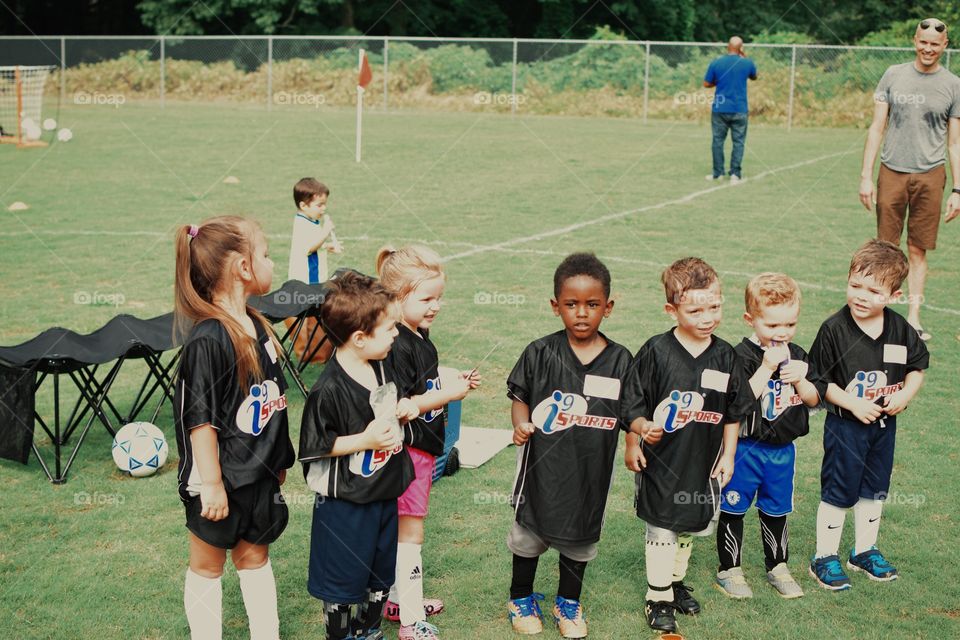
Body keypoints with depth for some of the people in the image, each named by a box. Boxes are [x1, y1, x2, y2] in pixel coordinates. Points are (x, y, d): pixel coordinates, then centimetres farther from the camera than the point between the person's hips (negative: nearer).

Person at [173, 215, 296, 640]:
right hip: (220, 478, -8)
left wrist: (279, 459, 16)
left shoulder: (257, 325, 2)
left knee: (255, 556, 20)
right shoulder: (207, 339, -24)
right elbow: (200, 418, -21)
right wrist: (211, 484, -18)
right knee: (208, 565, 12)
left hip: (260, 474, 8)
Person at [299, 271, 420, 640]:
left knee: (381, 572, 22)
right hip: (345, 502, -8)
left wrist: (404, 409, -2)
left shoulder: (382, 367, -1)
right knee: (342, 579, 9)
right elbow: (316, 446, -20)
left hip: (385, 492, 8)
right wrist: (365, 440, -25)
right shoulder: (329, 389, -25)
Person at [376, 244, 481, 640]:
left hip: (423, 447, 10)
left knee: (403, 529, 20)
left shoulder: (419, 338, 8)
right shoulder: (397, 347, -23)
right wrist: (446, 394, -23)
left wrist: (454, 382, 6)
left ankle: (398, 600, 34)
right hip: (407, 449, -10)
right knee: (411, 534, -2)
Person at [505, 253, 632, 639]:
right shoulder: (541, 353, -11)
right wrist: (521, 424, -19)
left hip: (591, 470, 1)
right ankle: (521, 597, 39)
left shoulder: (619, 360, -7)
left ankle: (568, 602, 40)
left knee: (581, 535, 18)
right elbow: (520, 396, -2)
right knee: (529, 532, 15)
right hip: (542, 466, -1)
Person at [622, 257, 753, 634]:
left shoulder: (725, 357, -3)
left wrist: (728, 455, 7)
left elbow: (734, 413, 6)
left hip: (704, 461, 4)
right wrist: (639, 432, -23)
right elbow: (633, 404, -9)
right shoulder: (656, 352, -15)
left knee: (691, 525, 18)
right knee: (661, 529, 6)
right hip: (660, 460, -4)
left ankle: (676, 582, 40)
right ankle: (658, 597, 20)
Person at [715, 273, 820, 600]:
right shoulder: (742, 356, -16)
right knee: (733, 509, 7)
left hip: (782, 449, 5)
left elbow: (814, 399, 2)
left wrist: (800, 380, -18)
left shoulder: (797, 356, 3)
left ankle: (778, 566, 34)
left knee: (776, 510, 18)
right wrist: (767, 368, -30)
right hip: (746, 448, -5)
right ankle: (729, 569, 21)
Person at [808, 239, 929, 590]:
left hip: (884, 424, 5)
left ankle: (865, 551, 36)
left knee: (874, 490, 18)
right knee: (838, 492, 5)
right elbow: (820, 380, -14)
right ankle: (825, 558, 19)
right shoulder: (834, 329, -19)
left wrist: (905, 394, -10)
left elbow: (917, 364, 7)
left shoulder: (900, 329, -7)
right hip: (845, 425, -5)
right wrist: (852, 403, -22)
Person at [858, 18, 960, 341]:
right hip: (892, 172, 0)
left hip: (929, 176, 0)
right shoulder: (894, 76, 4)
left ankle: (913, 317, 11)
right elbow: (876, 128, 5)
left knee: (918, 250, 4)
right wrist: (865, 176, -2)